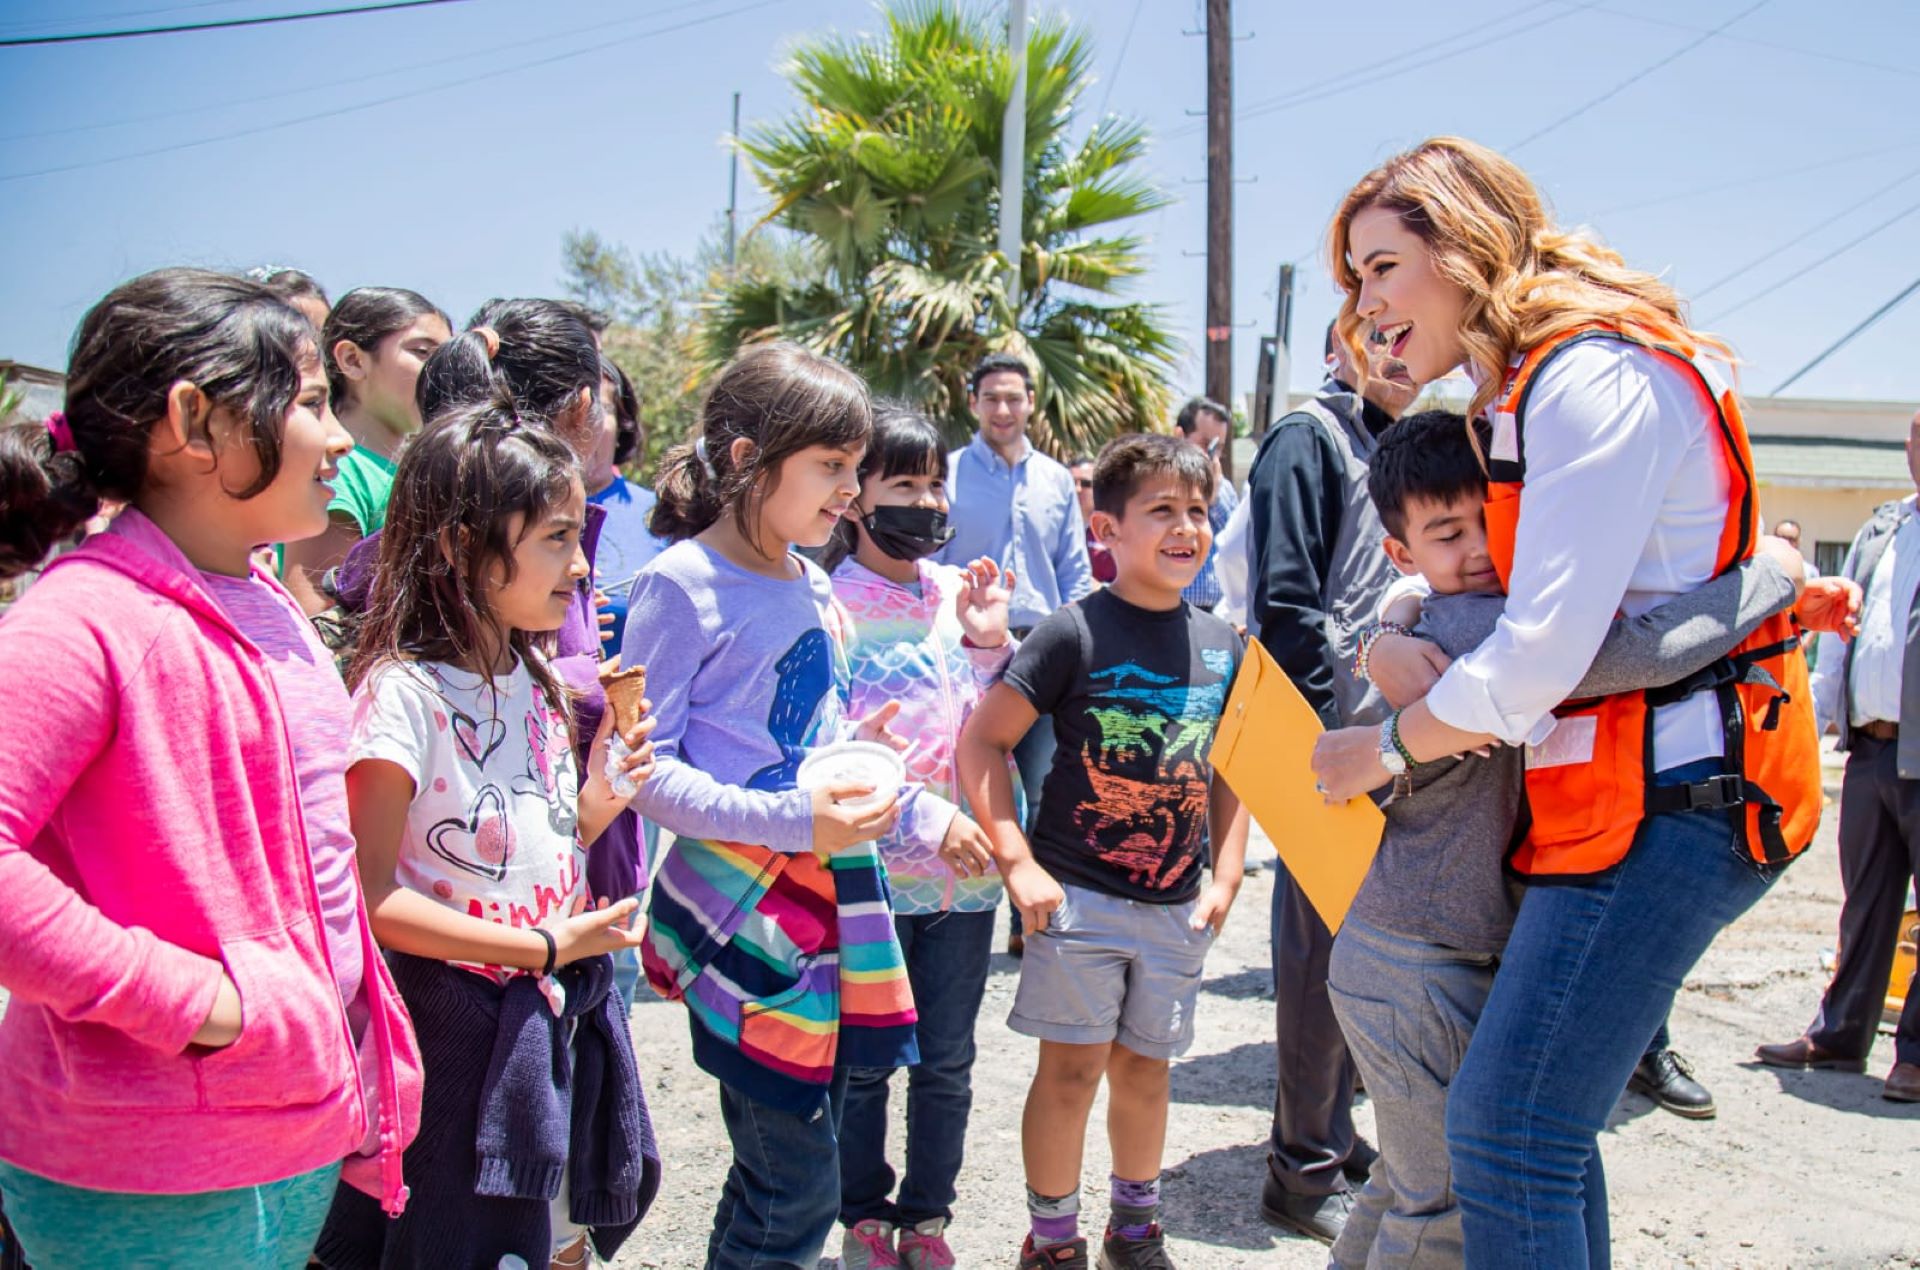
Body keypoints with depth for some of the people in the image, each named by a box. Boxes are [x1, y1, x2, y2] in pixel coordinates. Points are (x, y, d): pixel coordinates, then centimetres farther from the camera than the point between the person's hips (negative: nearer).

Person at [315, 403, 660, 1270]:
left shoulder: (533, 683, 8)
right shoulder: (404, 691, -17)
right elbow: (372, 898, -21)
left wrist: (594, 806, -5)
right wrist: (546, 947, -21)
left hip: (562, 1018, 8)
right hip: (465, 1029, -7)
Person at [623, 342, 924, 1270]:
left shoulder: (813, 587, 12)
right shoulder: (683, 585, -11)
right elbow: (643, 769, -16)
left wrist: (915, 820, 13)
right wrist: (796, 820, -23)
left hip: (834, 888, 8)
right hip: (741, 904, -7)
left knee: (799, 1165, 15)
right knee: (795, 1190, -4)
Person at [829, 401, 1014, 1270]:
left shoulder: (963, 592, 5)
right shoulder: (827, 604, -8)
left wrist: (989, 645, -6)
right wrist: (927, 817, -18)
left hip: (966, 871, 4)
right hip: (867, 871, -4)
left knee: (947, 1064, 13)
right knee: (862, 1061, 9)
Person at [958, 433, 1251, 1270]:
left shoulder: (1222, 643, 4)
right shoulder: (1076, 633, -11)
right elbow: (982, 741, -10)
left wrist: (1225, 877, 6)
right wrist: (1019, 865, -13)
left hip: (1176, 905, 5)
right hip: (1078, 895, -4)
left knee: (1144, 1068, 16)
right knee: (1071, 1069, 3)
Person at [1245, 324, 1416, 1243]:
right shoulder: (1308, 438, -7)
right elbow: (1284, 603, -16)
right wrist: (1323, 733, -20)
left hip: (1384, 739, 9)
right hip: (1330, 736, -8)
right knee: (1324, 950, -3)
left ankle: (1329, 1133, 29)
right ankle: (1306, 1173, 8)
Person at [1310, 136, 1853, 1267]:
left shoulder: (1593, 376, -15)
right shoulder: (1535, 388, 17)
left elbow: (1542, 655, -21)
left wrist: (1385, 749, -7)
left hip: (1667, 800, -10)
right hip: (1620, 791, 10)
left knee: (1507, 1137, -12)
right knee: (1542, 1123, 16)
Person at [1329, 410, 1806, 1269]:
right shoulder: (1473, 628, -22)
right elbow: (1645, 654, -33)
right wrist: (1773, 572, -18)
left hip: (1397, 960, 10)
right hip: (1419, 967, -10)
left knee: (1411, 1181, 22)